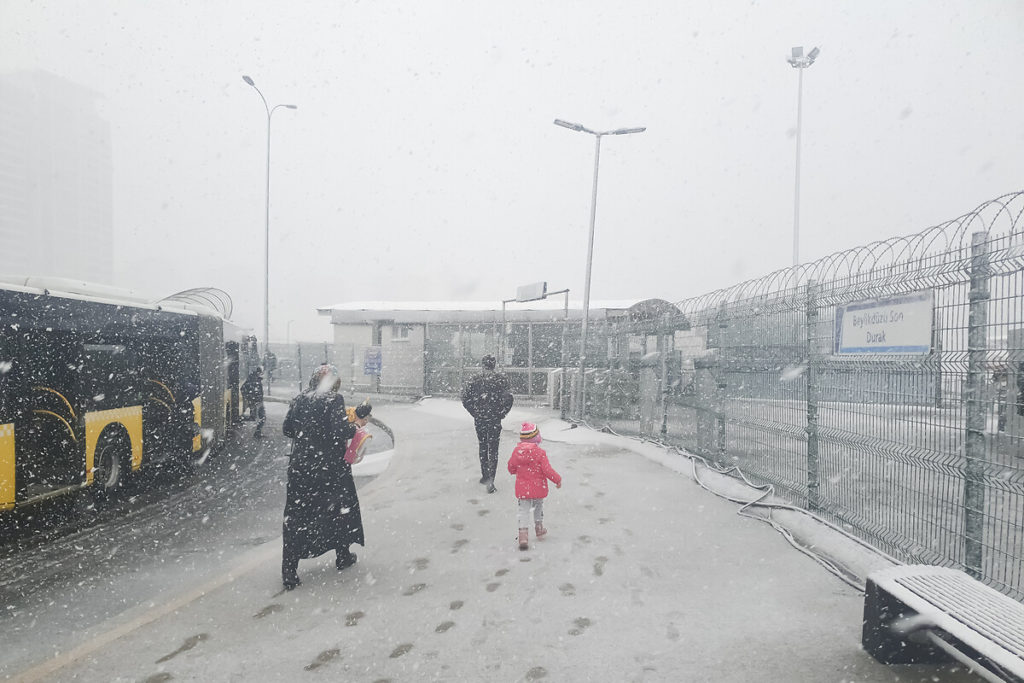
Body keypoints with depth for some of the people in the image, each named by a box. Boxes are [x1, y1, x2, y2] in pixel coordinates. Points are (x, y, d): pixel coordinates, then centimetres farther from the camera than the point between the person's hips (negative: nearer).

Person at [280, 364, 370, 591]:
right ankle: (343, 556, 33)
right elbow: (339, 432, -20)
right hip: (331, 468, -4)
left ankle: (289, 572, 5)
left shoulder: (298, 400, 4)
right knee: (341, 507, 19)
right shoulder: (334, 400, -13)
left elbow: (287, 430, 9)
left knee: (296, 517, 8)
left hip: (299, 467, 4)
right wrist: (357, 424, -3)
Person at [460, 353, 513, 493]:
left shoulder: (475, 379, -1)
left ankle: (484, 476, 29)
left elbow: (465, 398, -4)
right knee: (493, 450, 1)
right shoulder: (501, 378, -6)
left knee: (483, 447, 19)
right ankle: (490, 480, -11)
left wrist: (474, 412, 7)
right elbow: (508, 398, -13)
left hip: (479, 418, 2)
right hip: (495, 419, -2)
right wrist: (502, 413, 0)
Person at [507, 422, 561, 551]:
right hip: (538, 487, -1)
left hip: (522, 489, 1)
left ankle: (523, 534, -13)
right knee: (538, 507, 24)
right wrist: (558, 479, -1)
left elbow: (511, 467, 6)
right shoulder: (540, 453, -17)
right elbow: (547, 470, -16)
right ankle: (539, 527, 41)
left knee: (523, 511, 2)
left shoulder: (516, 451, -7)